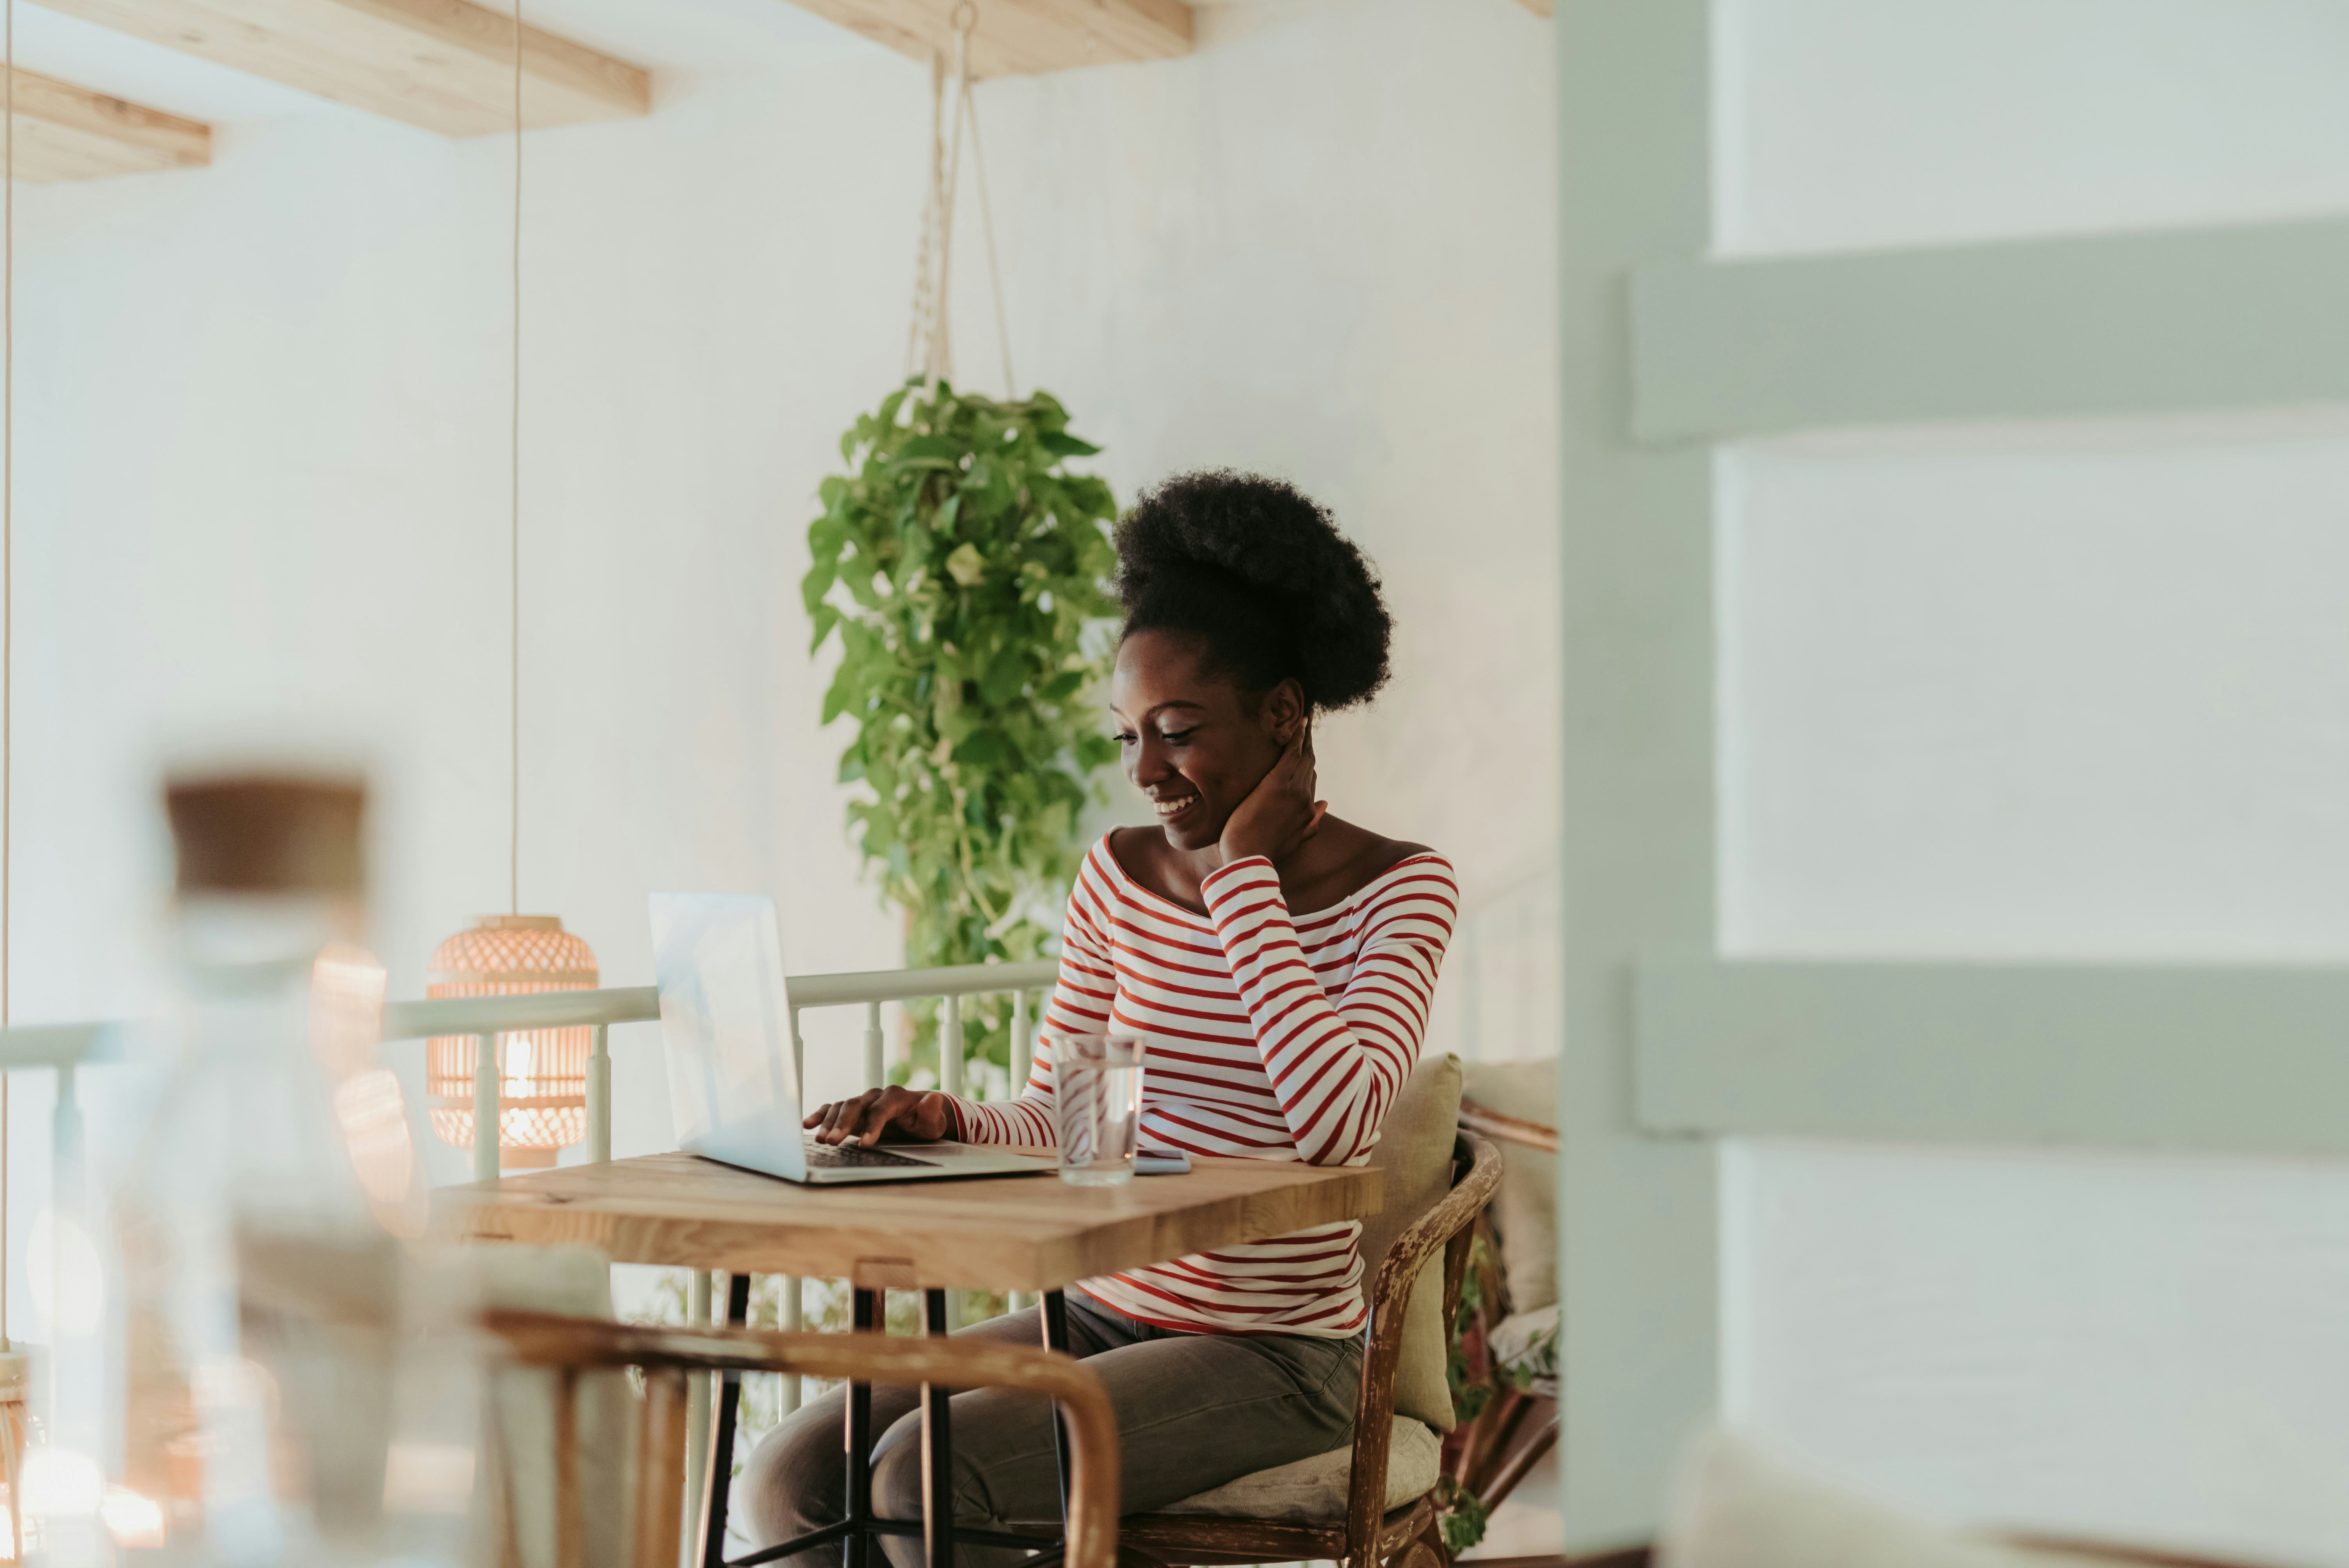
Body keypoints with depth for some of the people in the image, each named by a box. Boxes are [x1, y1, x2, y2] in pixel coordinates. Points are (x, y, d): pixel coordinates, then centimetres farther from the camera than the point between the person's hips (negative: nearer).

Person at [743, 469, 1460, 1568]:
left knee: (923, 1478, -24)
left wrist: (1245, 876, -17)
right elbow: (1048, 1129, 10)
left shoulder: (1399, 891, -8)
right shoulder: (1119, 878, 7)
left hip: (1272, 1354, -6)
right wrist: (943, 1124, -13)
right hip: (1103, 1312, 6)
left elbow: (1335, 1122, -25)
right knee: (788, 1478, -11)